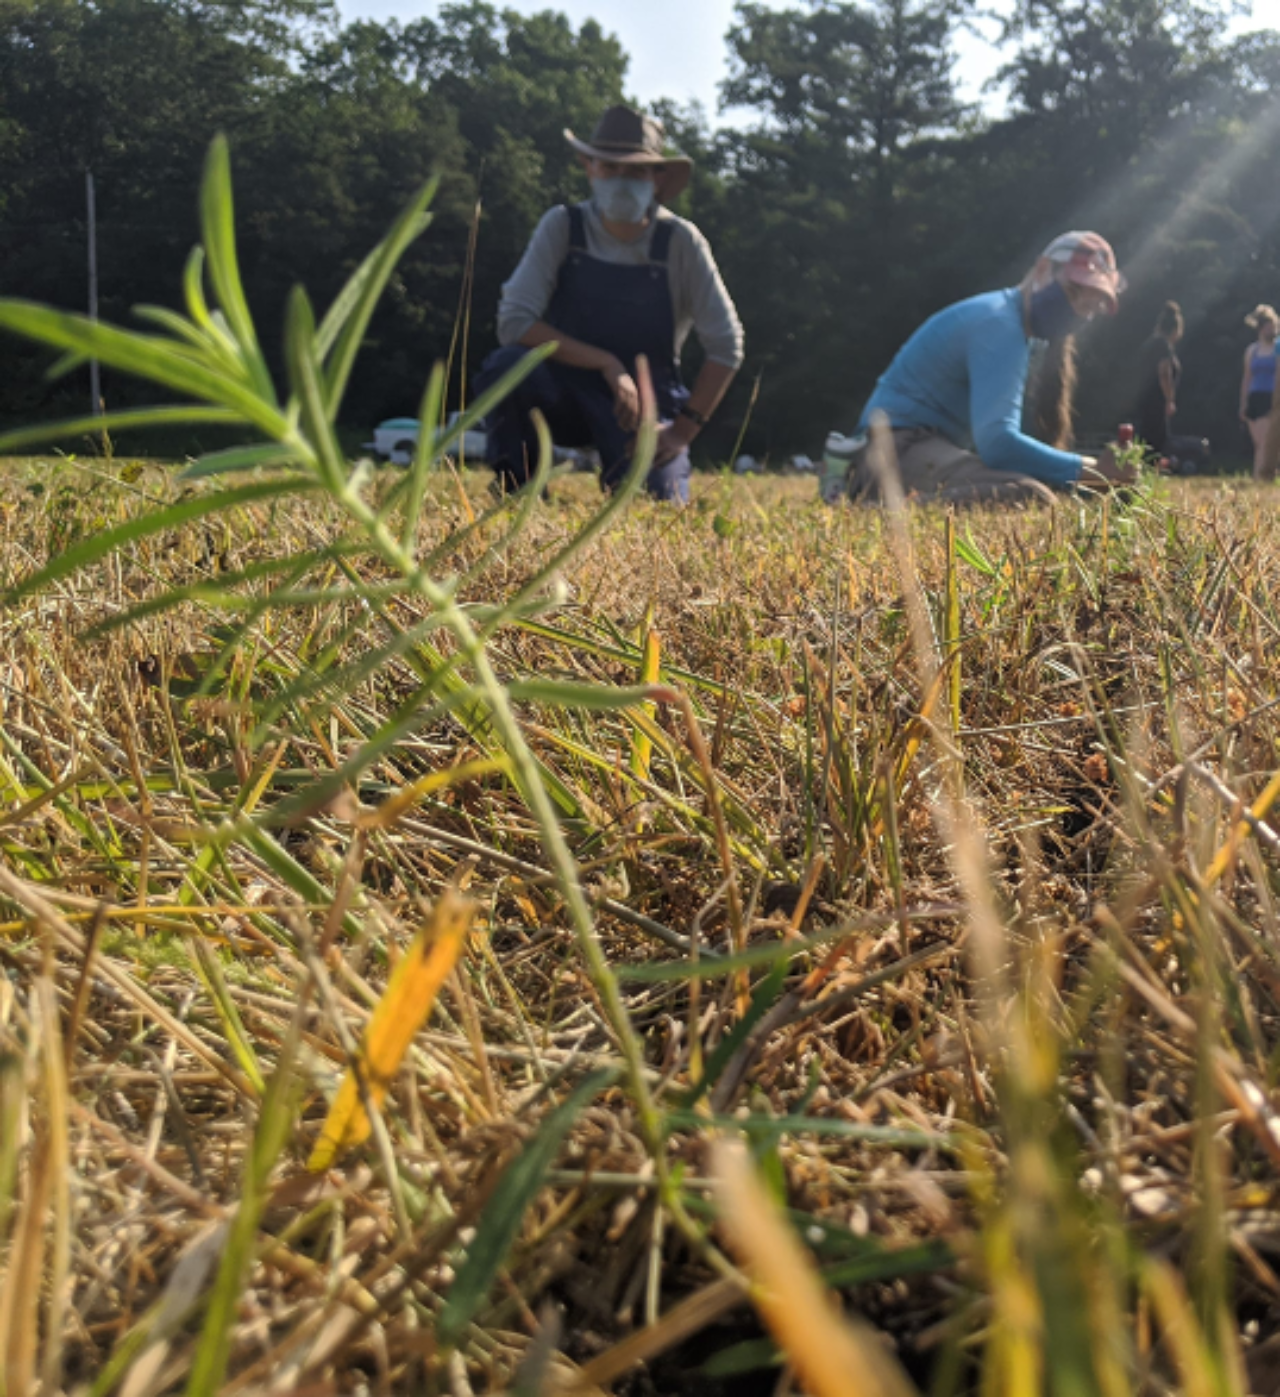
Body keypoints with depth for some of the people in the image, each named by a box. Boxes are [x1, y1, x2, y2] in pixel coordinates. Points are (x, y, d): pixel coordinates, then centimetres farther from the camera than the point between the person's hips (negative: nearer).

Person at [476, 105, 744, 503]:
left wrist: (682, 431, -12)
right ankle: (516, 496, -11)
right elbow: (514, 323, -17)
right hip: (567, 390, 0)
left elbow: (726, 347, -7)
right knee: (505, 367, -31)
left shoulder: (679, 242, -9)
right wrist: (606, 364, -24)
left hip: (646, 405, 0)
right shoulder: (563, 227, -9)